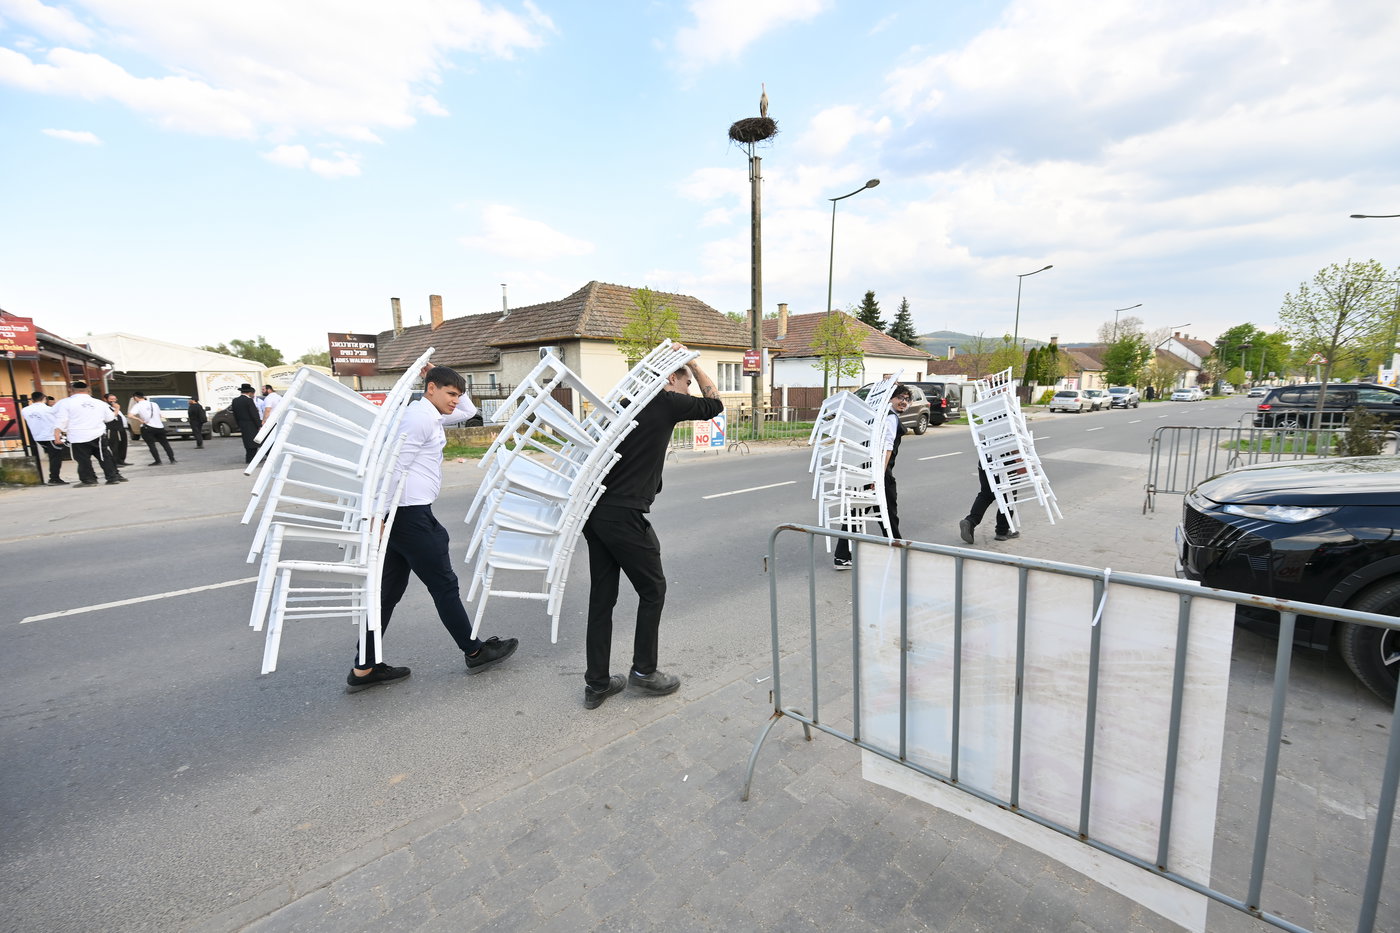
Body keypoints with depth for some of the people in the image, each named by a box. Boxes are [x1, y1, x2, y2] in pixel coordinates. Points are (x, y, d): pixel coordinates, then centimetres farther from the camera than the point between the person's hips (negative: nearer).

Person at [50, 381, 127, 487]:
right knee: (105, 458, 9)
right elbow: (109, 418, 16)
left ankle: (88, 480, 7)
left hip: (78, 438, -3)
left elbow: (60, 421, -6)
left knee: (83, 460, 4)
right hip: (99, 435, 3)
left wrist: (57, 435, -2)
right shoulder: (100, 403, 6)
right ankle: (113, 477, 9)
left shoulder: (65, 403, -4)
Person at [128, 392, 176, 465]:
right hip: (159, 426, 4)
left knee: (151, 445, 2)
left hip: (147, 428, -4)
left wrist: (139, 420, -11)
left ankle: (157, 461, -3)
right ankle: (172, 459, 8)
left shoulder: (137, 406, -4)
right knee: (165, 443, 12)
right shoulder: (154, 404, 9)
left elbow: (130, 415, -18)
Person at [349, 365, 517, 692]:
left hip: (401, 515, 10)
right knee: (444, 585, 3)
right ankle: (475, 652, 18)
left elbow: (468, 410, 30)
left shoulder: (429, 416, 17)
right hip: (411, 515, -10)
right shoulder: (420, 418, -13)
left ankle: (363, 668, 21)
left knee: (389, 590, 13)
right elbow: (395, 467, -21)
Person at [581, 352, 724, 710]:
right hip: (625, 516, -8)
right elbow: (715, 404, 10)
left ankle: (596, 683, 21)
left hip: (595, 511, 8)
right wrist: (694, 364, 17)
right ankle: (643, 671, 23)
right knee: (652, 590, 10)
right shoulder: (667, 403, -2)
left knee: (602, 596, 12)